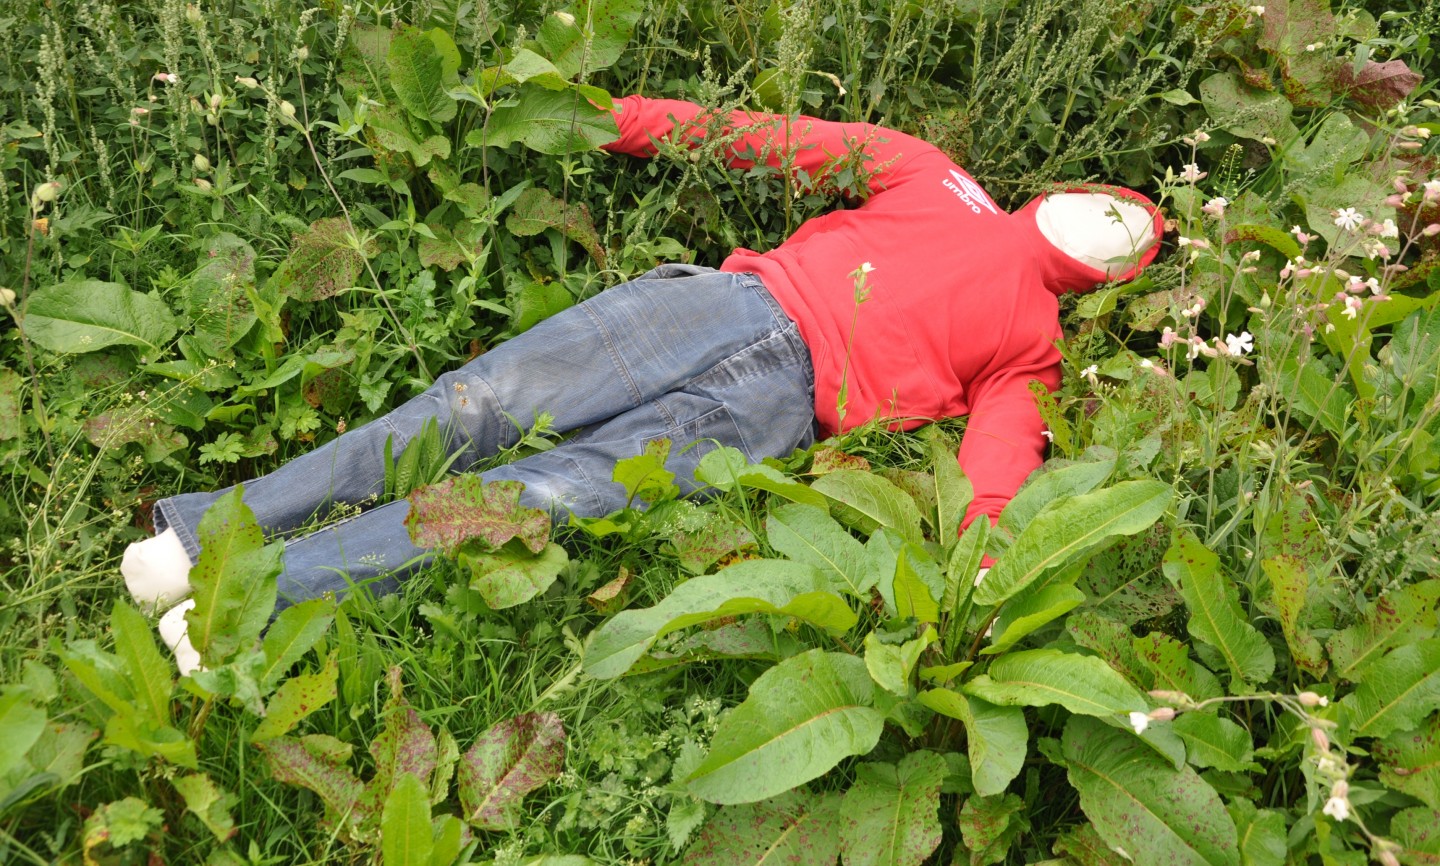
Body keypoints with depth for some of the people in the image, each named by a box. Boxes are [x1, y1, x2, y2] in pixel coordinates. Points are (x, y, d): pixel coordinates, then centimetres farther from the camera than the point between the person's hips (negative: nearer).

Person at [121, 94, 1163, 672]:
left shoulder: (1032, 349, 20)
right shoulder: (939, 178, 24)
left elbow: (1000, 462, 4)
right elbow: (784, 141, 19)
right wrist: (618, 116, 15)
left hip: (774, 407, -2)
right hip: (738, 302, 2)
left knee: (550, 494, -19)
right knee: (487, 400, -14)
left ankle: (257, 593, -19)